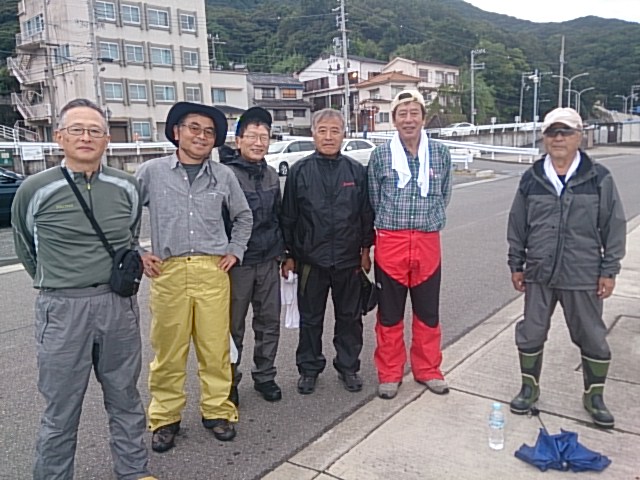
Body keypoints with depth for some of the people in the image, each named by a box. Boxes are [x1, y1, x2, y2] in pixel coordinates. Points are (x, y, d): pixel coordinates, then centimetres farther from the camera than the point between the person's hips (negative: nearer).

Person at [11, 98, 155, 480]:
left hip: (119, 304, 3)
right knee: (61, 407, 9)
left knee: (125, 396, 15)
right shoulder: (35, 190, -5)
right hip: (62, 309, -2)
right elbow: (25, 247, 11)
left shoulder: (127, 187, 2)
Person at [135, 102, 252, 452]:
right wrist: (136, 254, 4)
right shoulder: (151, 172, 3)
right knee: (168, 350, 5)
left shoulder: (223, 176, 8)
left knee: (215, 347, 4)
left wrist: (235, 251, 11)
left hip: (213, 271, 1)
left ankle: (217, 411, 21)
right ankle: (165, 418, 21)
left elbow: (243, 217, 21)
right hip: (168, 272, -1)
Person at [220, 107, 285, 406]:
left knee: (269, 322, 12)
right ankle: (229, 380, 24)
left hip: (269, 261, 6)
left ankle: (265, 376, 28)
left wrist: (282, 253, 17)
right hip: (237, 262, -5)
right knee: (233, 325, 6)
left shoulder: (271, 175, 10)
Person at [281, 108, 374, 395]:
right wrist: (289, 256, 0)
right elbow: (288, 217, 1)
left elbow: (366, 214, 9)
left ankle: (348, 367, 30)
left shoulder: (356, 171, 3)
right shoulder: (299, 171, -1)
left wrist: (365, 249, 8)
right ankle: (309, 369, 27)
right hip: (311, 260, -1)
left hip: (349, 259, 2)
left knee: (350, 317, 12)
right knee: (310, 318, 11)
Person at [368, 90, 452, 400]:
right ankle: (389, 374, 23)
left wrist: (426, 221, 8)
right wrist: (391, 223, 10)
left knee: (428, 312, 12)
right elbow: (374, 199, 8)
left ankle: (427, 370, 30)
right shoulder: (380, 155, -1)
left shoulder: (440, 154, 4)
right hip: (390, 243, -1)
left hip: (427, 243, 2)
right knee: (389, 313, 8)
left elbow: (443, 197, 13)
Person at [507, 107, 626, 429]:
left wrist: (609, 271, -3)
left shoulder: (599, 179, -4)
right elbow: (517, 226, 8)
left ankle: (594, 396, 31)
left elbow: (614, 227, -1)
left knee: (592, 338, 11)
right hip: (539, 275, 2)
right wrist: (516, 265, 7)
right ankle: (529, 387, 31)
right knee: (531, 334, 11)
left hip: (584, 277, -1)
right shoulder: (531, 179, 2)